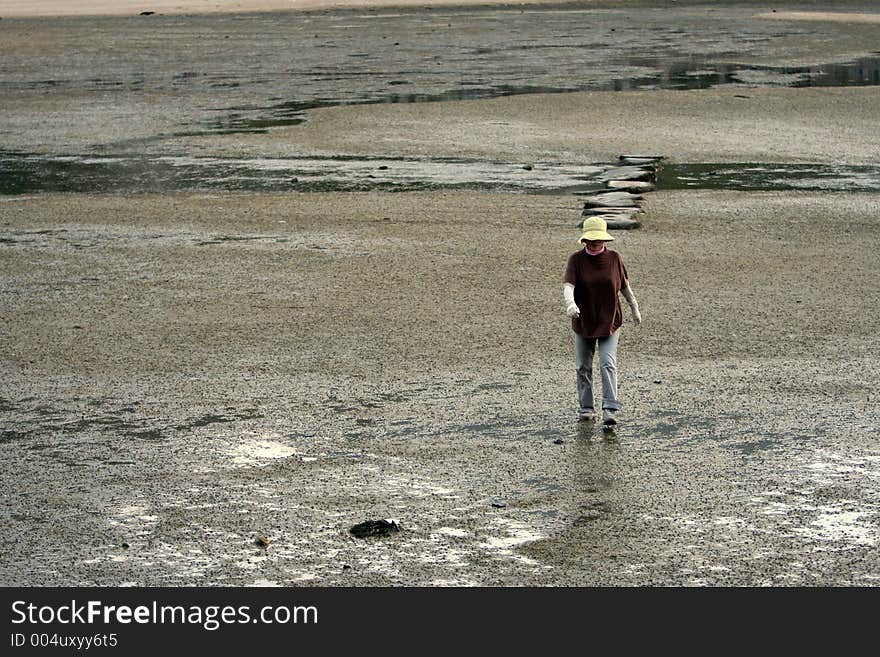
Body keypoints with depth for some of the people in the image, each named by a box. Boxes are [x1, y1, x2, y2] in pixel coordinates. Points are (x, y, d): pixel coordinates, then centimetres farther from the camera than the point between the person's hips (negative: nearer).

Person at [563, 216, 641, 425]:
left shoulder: (614, 258, -1)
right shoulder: (576, 259, -7)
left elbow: (625, 286, 12)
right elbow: (568, 285, -21)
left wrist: (634, 308, 20)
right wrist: (570, 303, -41)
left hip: (610, 322, -1)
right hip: (583, 321, 1)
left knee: (608, 364, -13)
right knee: (583, 367, 8)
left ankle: (610, 410, -18)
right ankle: (586, 408, 21)